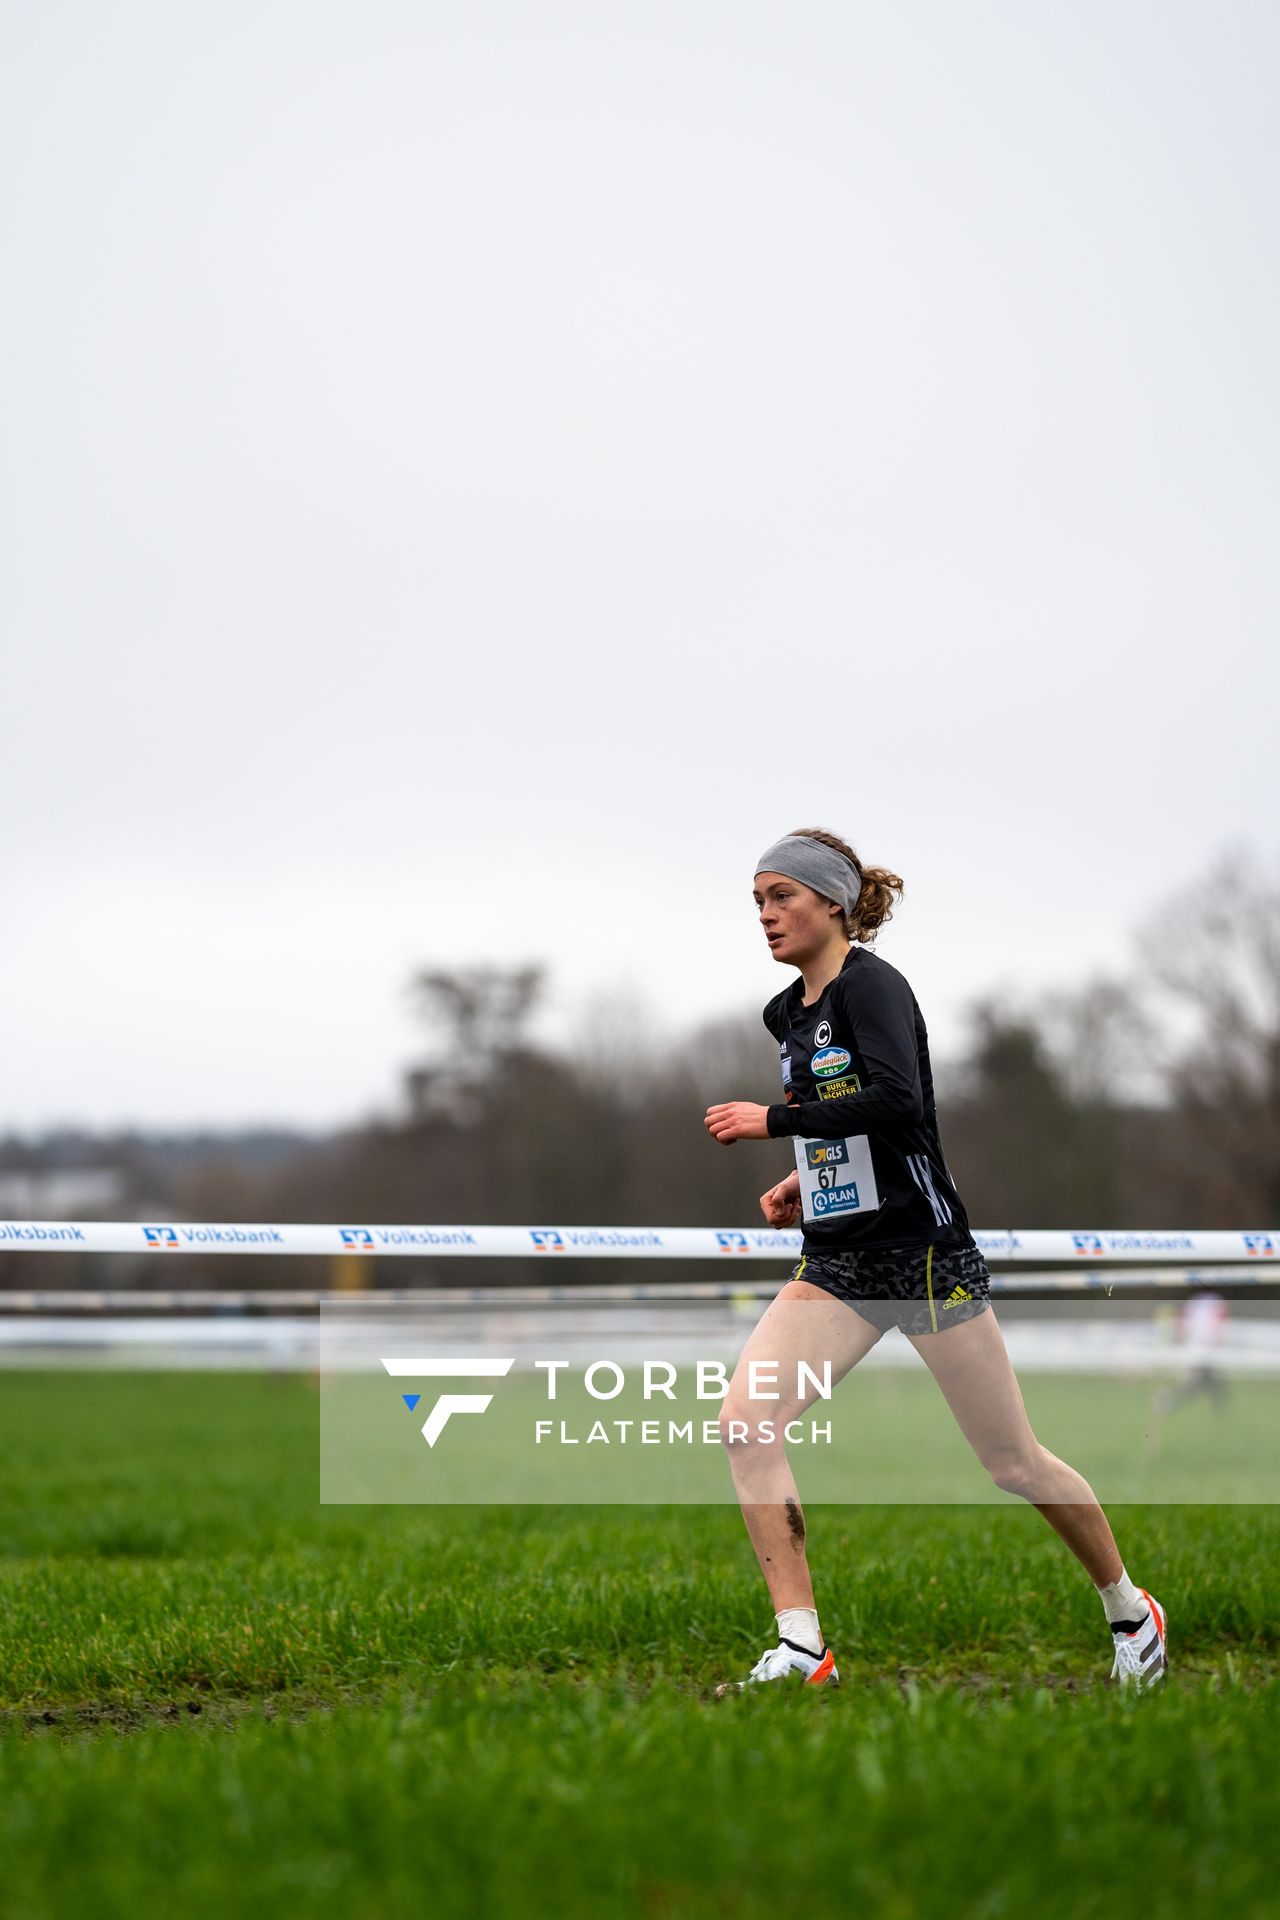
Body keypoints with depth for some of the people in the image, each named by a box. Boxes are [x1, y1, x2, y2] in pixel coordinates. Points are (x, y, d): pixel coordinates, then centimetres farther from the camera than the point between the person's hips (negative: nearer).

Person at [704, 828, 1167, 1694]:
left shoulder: (872, 985, -12)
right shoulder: (789, 1013, 13)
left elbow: (896, 1102, -28)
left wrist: (772, 1120, -22)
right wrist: (805, 1179, 10)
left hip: (926, 1255, -7)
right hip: (837, 1264, 7)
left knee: (1014, 1462, 3)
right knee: (744, 1418, -14)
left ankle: (1131, 1609, 27)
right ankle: (801, 1648, -13)